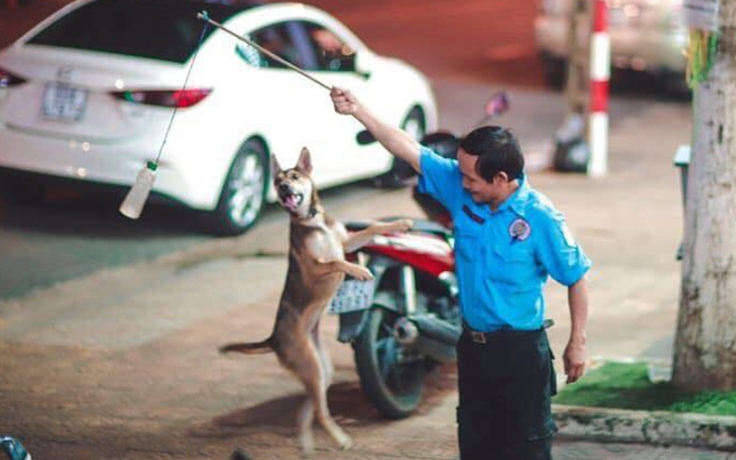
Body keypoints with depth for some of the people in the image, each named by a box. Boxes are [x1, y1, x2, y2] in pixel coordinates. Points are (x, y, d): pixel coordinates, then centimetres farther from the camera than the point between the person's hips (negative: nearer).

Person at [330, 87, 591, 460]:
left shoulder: (539, 217, -19)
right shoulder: (459, 189, -6)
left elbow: (575, 277, -11)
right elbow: (410, 150, -3)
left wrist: (577, 343, -9)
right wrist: (358, 111, -8)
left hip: (520, 349, -6)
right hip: (473, 343, 6)